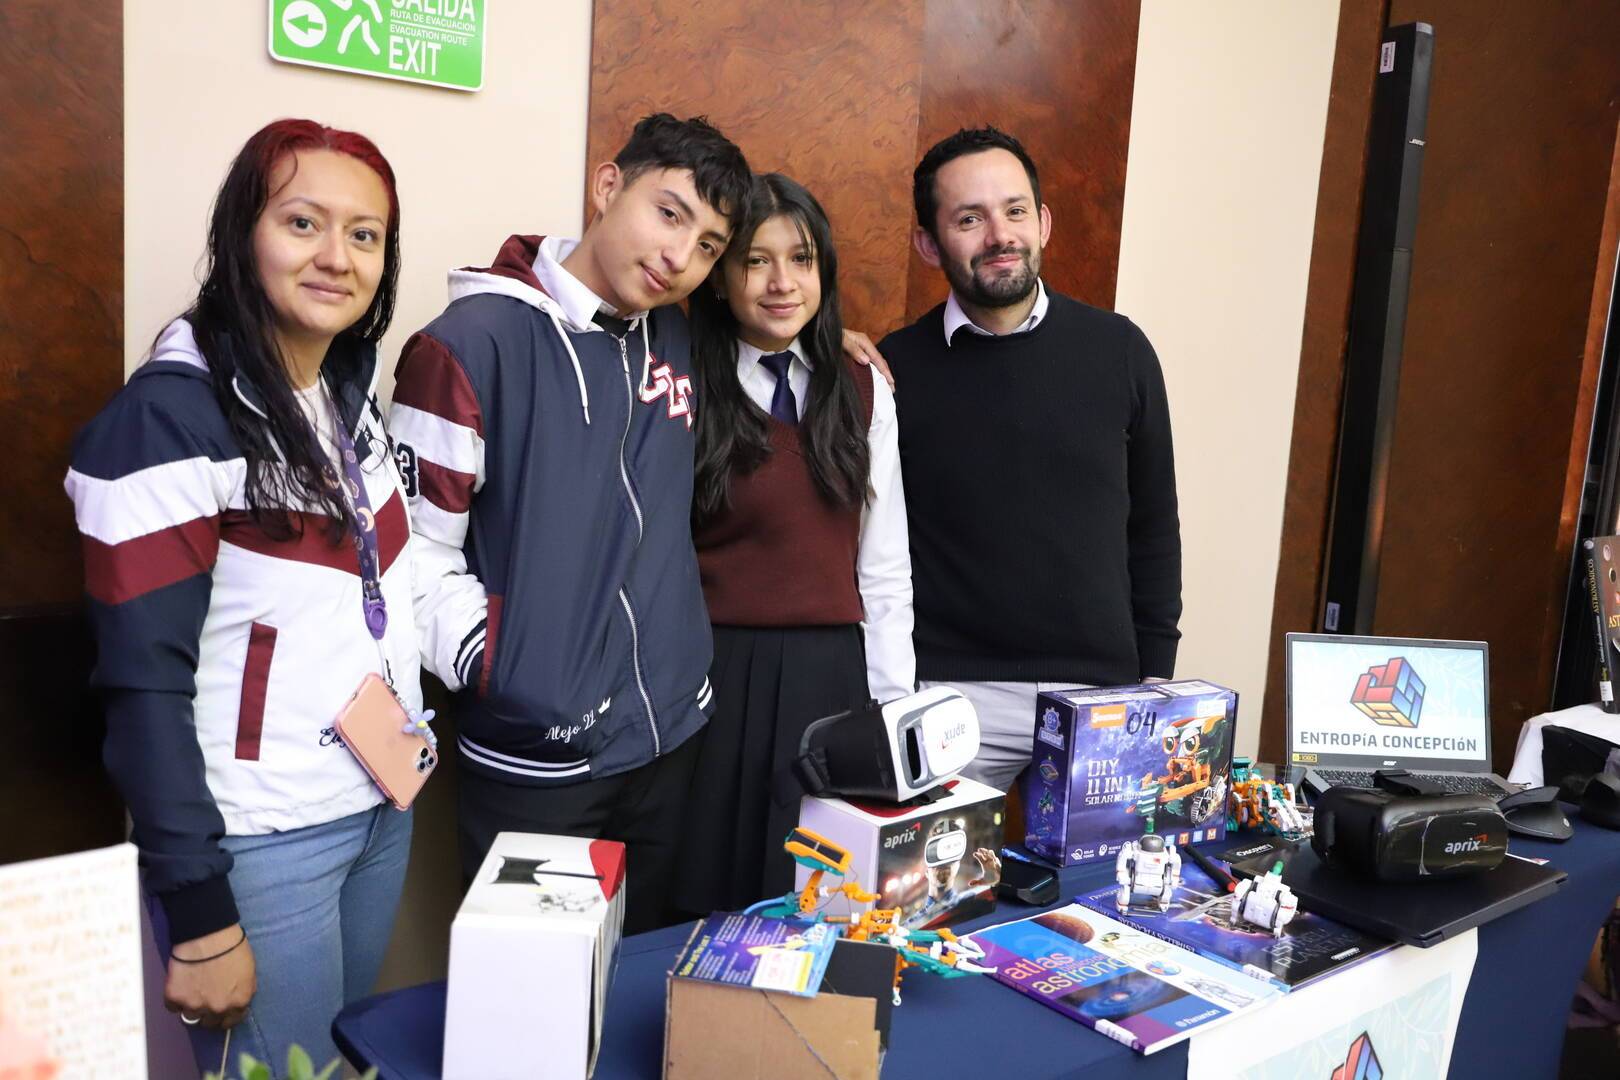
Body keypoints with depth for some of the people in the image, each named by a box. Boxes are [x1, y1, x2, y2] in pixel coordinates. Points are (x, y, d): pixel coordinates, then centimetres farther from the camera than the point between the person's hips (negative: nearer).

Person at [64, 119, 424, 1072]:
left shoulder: (353, 393, 6)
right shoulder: (169, 415, -17)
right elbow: (144, 683, -17)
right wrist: (199, 913, -15)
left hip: (385, 805, 7)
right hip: (260, 841, -7)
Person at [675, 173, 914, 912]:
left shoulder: (865, 393, 7)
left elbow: (885, 569, 9)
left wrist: (893, 712, 7)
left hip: (830, 678, 3)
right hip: (714, 680, -3)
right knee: (707, 903, 8)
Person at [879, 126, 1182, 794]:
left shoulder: (1119, 350, 2)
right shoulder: (897, 369, -2)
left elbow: (1154, 529, 9)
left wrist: (1156, 674, 8)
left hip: (1102, 690, 2)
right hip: (947, 694, -1)